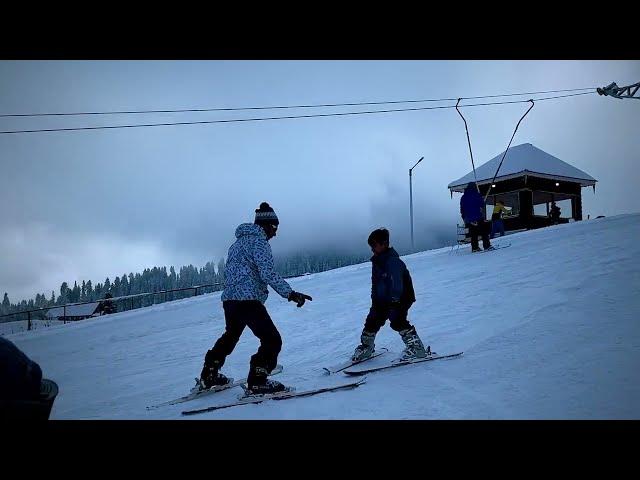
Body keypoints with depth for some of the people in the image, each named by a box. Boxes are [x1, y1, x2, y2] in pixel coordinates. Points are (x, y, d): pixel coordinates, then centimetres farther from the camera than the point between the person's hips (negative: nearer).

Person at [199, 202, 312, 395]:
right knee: (272, 340, -4)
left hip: (229, 298, 10)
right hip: (249, 299, -10)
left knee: (231, 336, 28)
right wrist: (290, 293, -22)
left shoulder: (239, 241, 20)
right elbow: (268, 273, -19)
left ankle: (209, 375, 32)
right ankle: (257, 382, -8)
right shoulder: (259, 241, -8)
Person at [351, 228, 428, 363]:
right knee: (372, 320, 8)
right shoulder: (376, 261, 8)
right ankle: (366, 347, 28)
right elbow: (375, 283, 17)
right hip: (383, 300, 9)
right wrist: (374, 299, 16)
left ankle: (416, 347, -12)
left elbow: (397, 282, -30)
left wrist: (395, 300, -37)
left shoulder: (393, 261, -21)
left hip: (401, 298, -9)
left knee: (397, 320, -22)